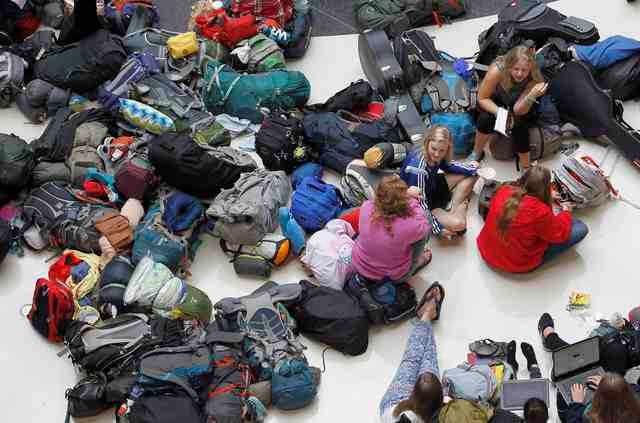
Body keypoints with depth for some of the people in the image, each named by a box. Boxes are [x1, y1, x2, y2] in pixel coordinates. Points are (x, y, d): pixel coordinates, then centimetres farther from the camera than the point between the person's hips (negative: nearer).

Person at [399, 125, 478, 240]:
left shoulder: (433, 157, -16)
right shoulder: (418, 169, -37)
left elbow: (448, 166, 11)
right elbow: (420, 204, -30)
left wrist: (473, 167, 4)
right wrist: (437, 228, -25)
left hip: (433, 187, 8)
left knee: (472, 173, 7)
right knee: (458, 224, -28)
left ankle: (453, 209, 0)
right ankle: (461, 206, 5)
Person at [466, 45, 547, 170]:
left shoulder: (535, 79, -31)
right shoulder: (498, 69, -35)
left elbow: (518, 110, -31)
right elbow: (482, 99, -22)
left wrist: (533, 96, -50)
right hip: (496, 101, 0)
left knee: (519, 124, -29)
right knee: (486, 118, -30)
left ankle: (527, 168, -10)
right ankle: (477, 153, -3)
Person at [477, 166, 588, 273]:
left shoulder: (503, 191, -14)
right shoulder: (540, 212, -31)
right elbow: (560, 234, -12)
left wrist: (549, 197, 20)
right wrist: (566, 212, 5)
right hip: (519, 265, -6)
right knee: (581, 228, -3)